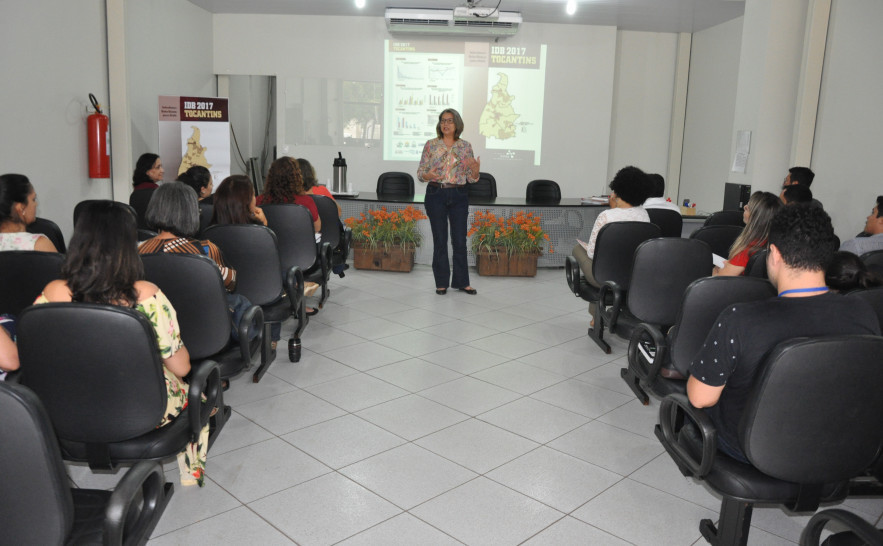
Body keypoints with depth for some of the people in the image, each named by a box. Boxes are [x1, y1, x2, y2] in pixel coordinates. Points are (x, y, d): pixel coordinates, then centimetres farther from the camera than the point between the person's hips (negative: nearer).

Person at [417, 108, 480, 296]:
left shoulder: (465, 146, 5)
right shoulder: (430, 144, 1)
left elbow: (471, 178, 5)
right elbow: (420, 173, 1)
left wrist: (476, 169, -16)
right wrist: (428, 175, -21)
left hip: (459, 196, 1)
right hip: (436, 195, -1)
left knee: (460, 240, 3)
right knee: (440, 240, 3)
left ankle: (462, 282, 15)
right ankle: (442, 282, 14)